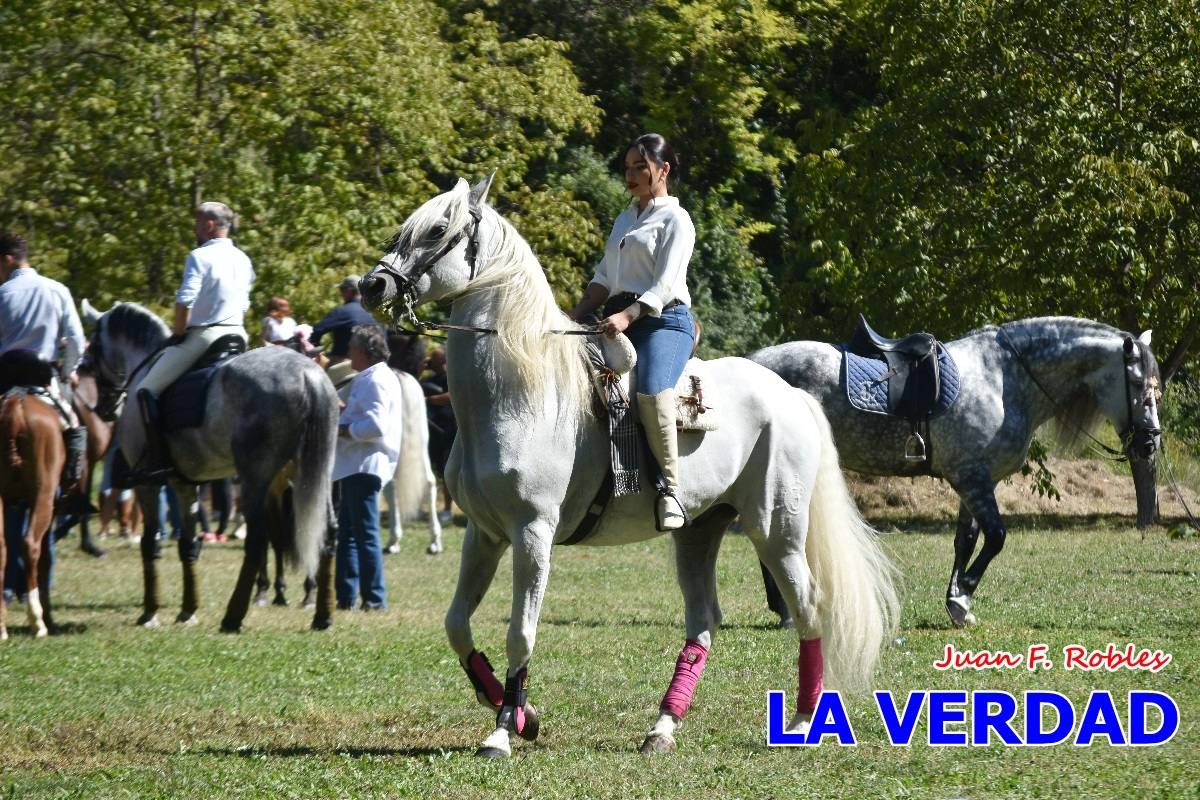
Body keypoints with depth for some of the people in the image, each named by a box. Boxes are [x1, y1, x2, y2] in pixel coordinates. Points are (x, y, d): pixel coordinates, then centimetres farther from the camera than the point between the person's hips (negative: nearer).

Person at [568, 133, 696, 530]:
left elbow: (664, 285, -11)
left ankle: (670, 490, -32)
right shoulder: (625, 220, 25)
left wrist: (626, 317, -26)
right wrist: (574, 318, 5)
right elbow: (604, 278, 21)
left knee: (651, 390, -35)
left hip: (662, 320, -8)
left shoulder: (675, 220, 1)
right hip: (618, 322, 8)